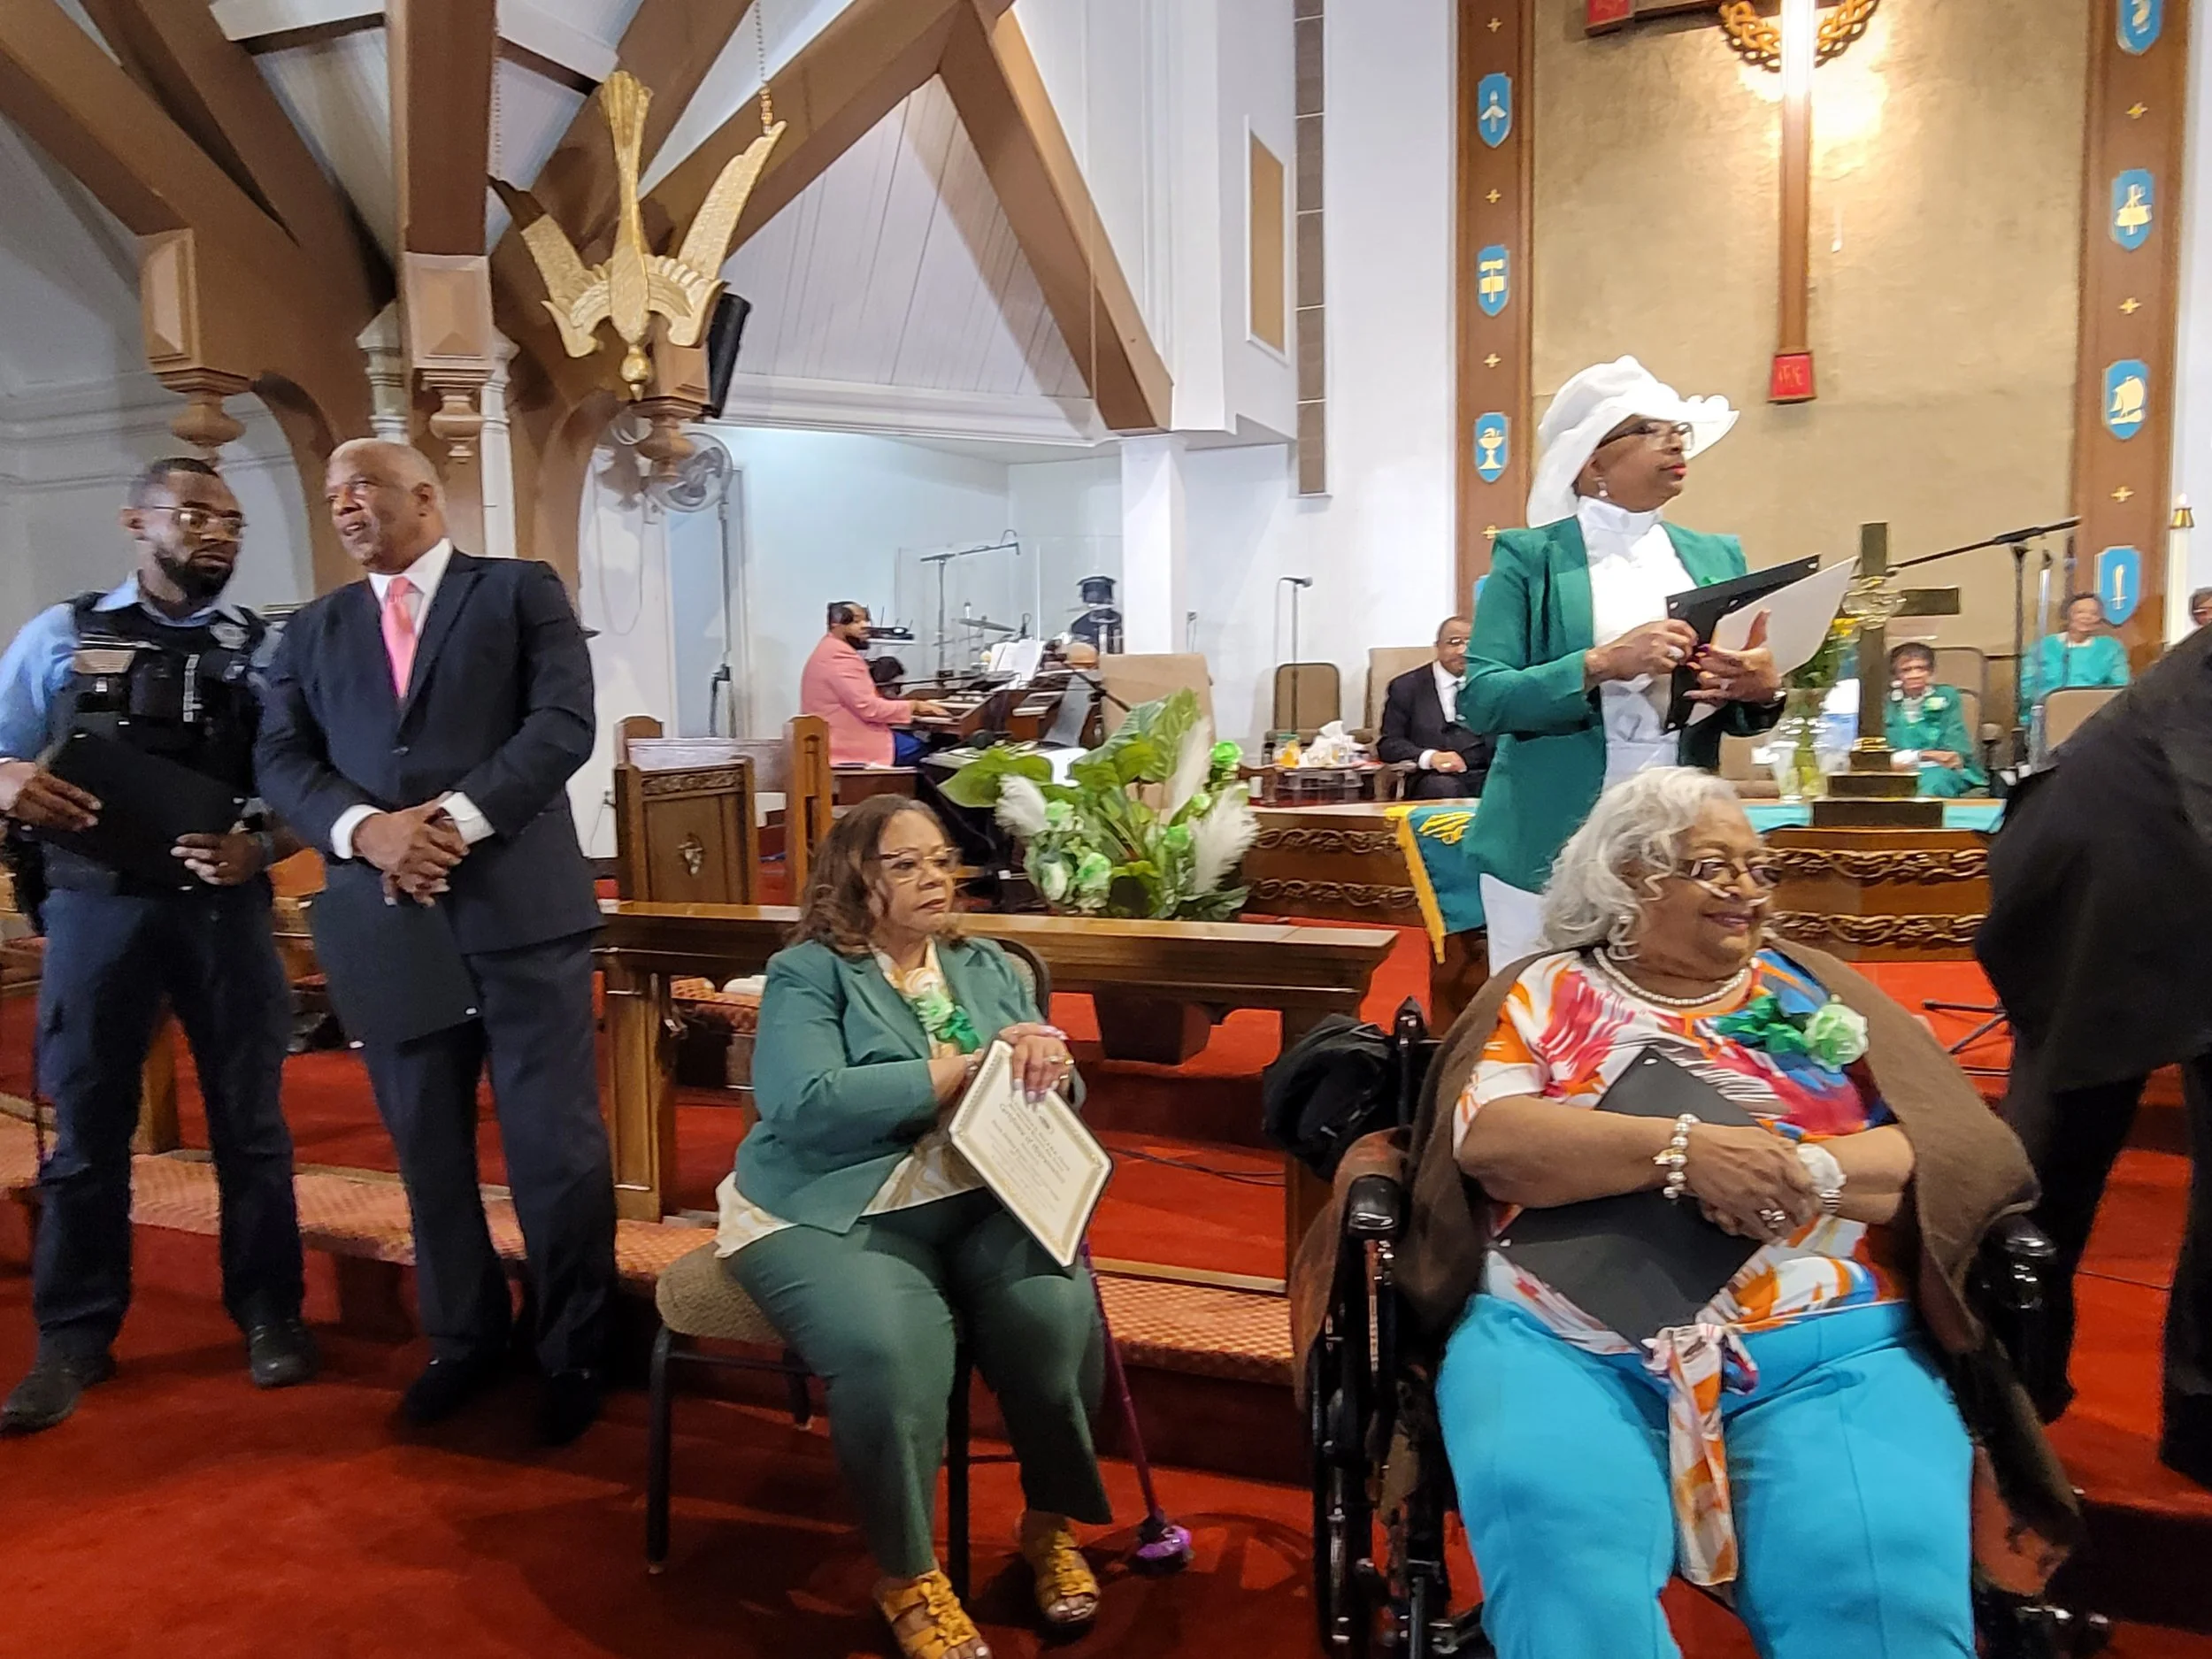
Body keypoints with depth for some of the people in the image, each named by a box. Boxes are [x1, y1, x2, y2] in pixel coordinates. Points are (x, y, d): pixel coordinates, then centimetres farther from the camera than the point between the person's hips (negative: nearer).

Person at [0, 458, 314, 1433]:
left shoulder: (263, 649, 6)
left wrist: (261, 850, -18)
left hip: (223, 907, 0)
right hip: (96, 905, 0)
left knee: (249, 1120, 6)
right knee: (86, 1126, 7)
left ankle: (268, 1314, 21)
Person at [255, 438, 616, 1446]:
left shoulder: (522, 590, 4)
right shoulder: (312, 630, 16)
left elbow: (563, 723, -8)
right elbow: (281, 761, 6)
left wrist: (456, 819, -17)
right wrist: (365, 830, -14)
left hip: (521, 908, -4)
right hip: (384, 916, 4)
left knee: (555, 1144, 1)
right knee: (427, 1147, 13)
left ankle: (574, 1354, 19)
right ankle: (462, 1340, 31)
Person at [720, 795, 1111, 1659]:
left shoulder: (990, 969, 16)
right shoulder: (806, 973, 0)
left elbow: (1059, 1100, 12)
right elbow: (804, 1105, -17)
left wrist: (1044, 1064, -14)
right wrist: (963, 1070, -16)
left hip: (983, 1200, 4)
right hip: (834, 1210, -4)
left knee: (1056, 1316, -24)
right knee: (891, 1350, -32)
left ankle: (1052, 1523, 3)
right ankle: (906, 1573, -5)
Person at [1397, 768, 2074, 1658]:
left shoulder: (1814, 989, 19)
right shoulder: (1546, 990, 13)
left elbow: (1967, 1148, 8)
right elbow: (1483, 1138, -4)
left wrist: (1810, 1172, -12)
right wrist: (1680, 1146, -15)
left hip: (1829, 1344, 2)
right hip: (1562, 1339, -1)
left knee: (1885, 1572, -27)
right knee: (1558, 1537, -30)